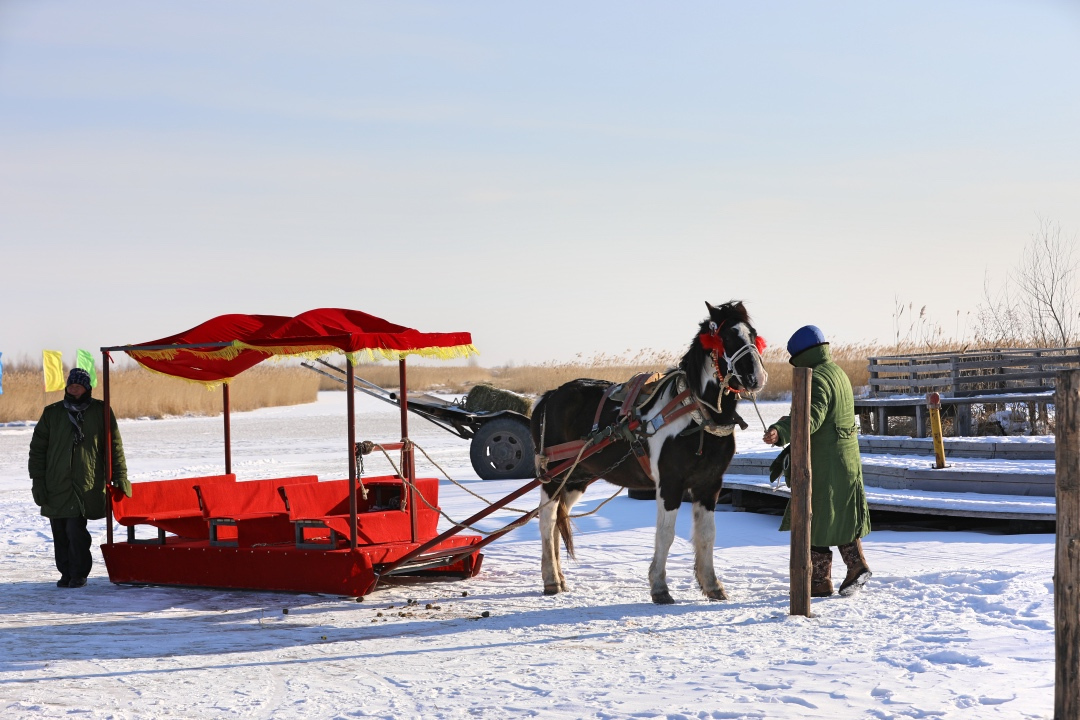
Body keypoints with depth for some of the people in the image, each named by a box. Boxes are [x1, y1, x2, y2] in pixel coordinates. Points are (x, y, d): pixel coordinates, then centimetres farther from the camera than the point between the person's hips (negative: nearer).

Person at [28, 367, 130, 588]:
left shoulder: (101, 412, 5)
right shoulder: (52, 413, 10)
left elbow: (114, 447, 8)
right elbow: (37, 448, 12)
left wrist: (120, 477, 3)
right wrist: (38, 480, 5)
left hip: (86, 486, -3)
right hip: (56, 485, 3)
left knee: (76, 530, -12)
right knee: (60, 533, 4)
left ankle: (79, 574, 1)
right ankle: (66, 573, 17)